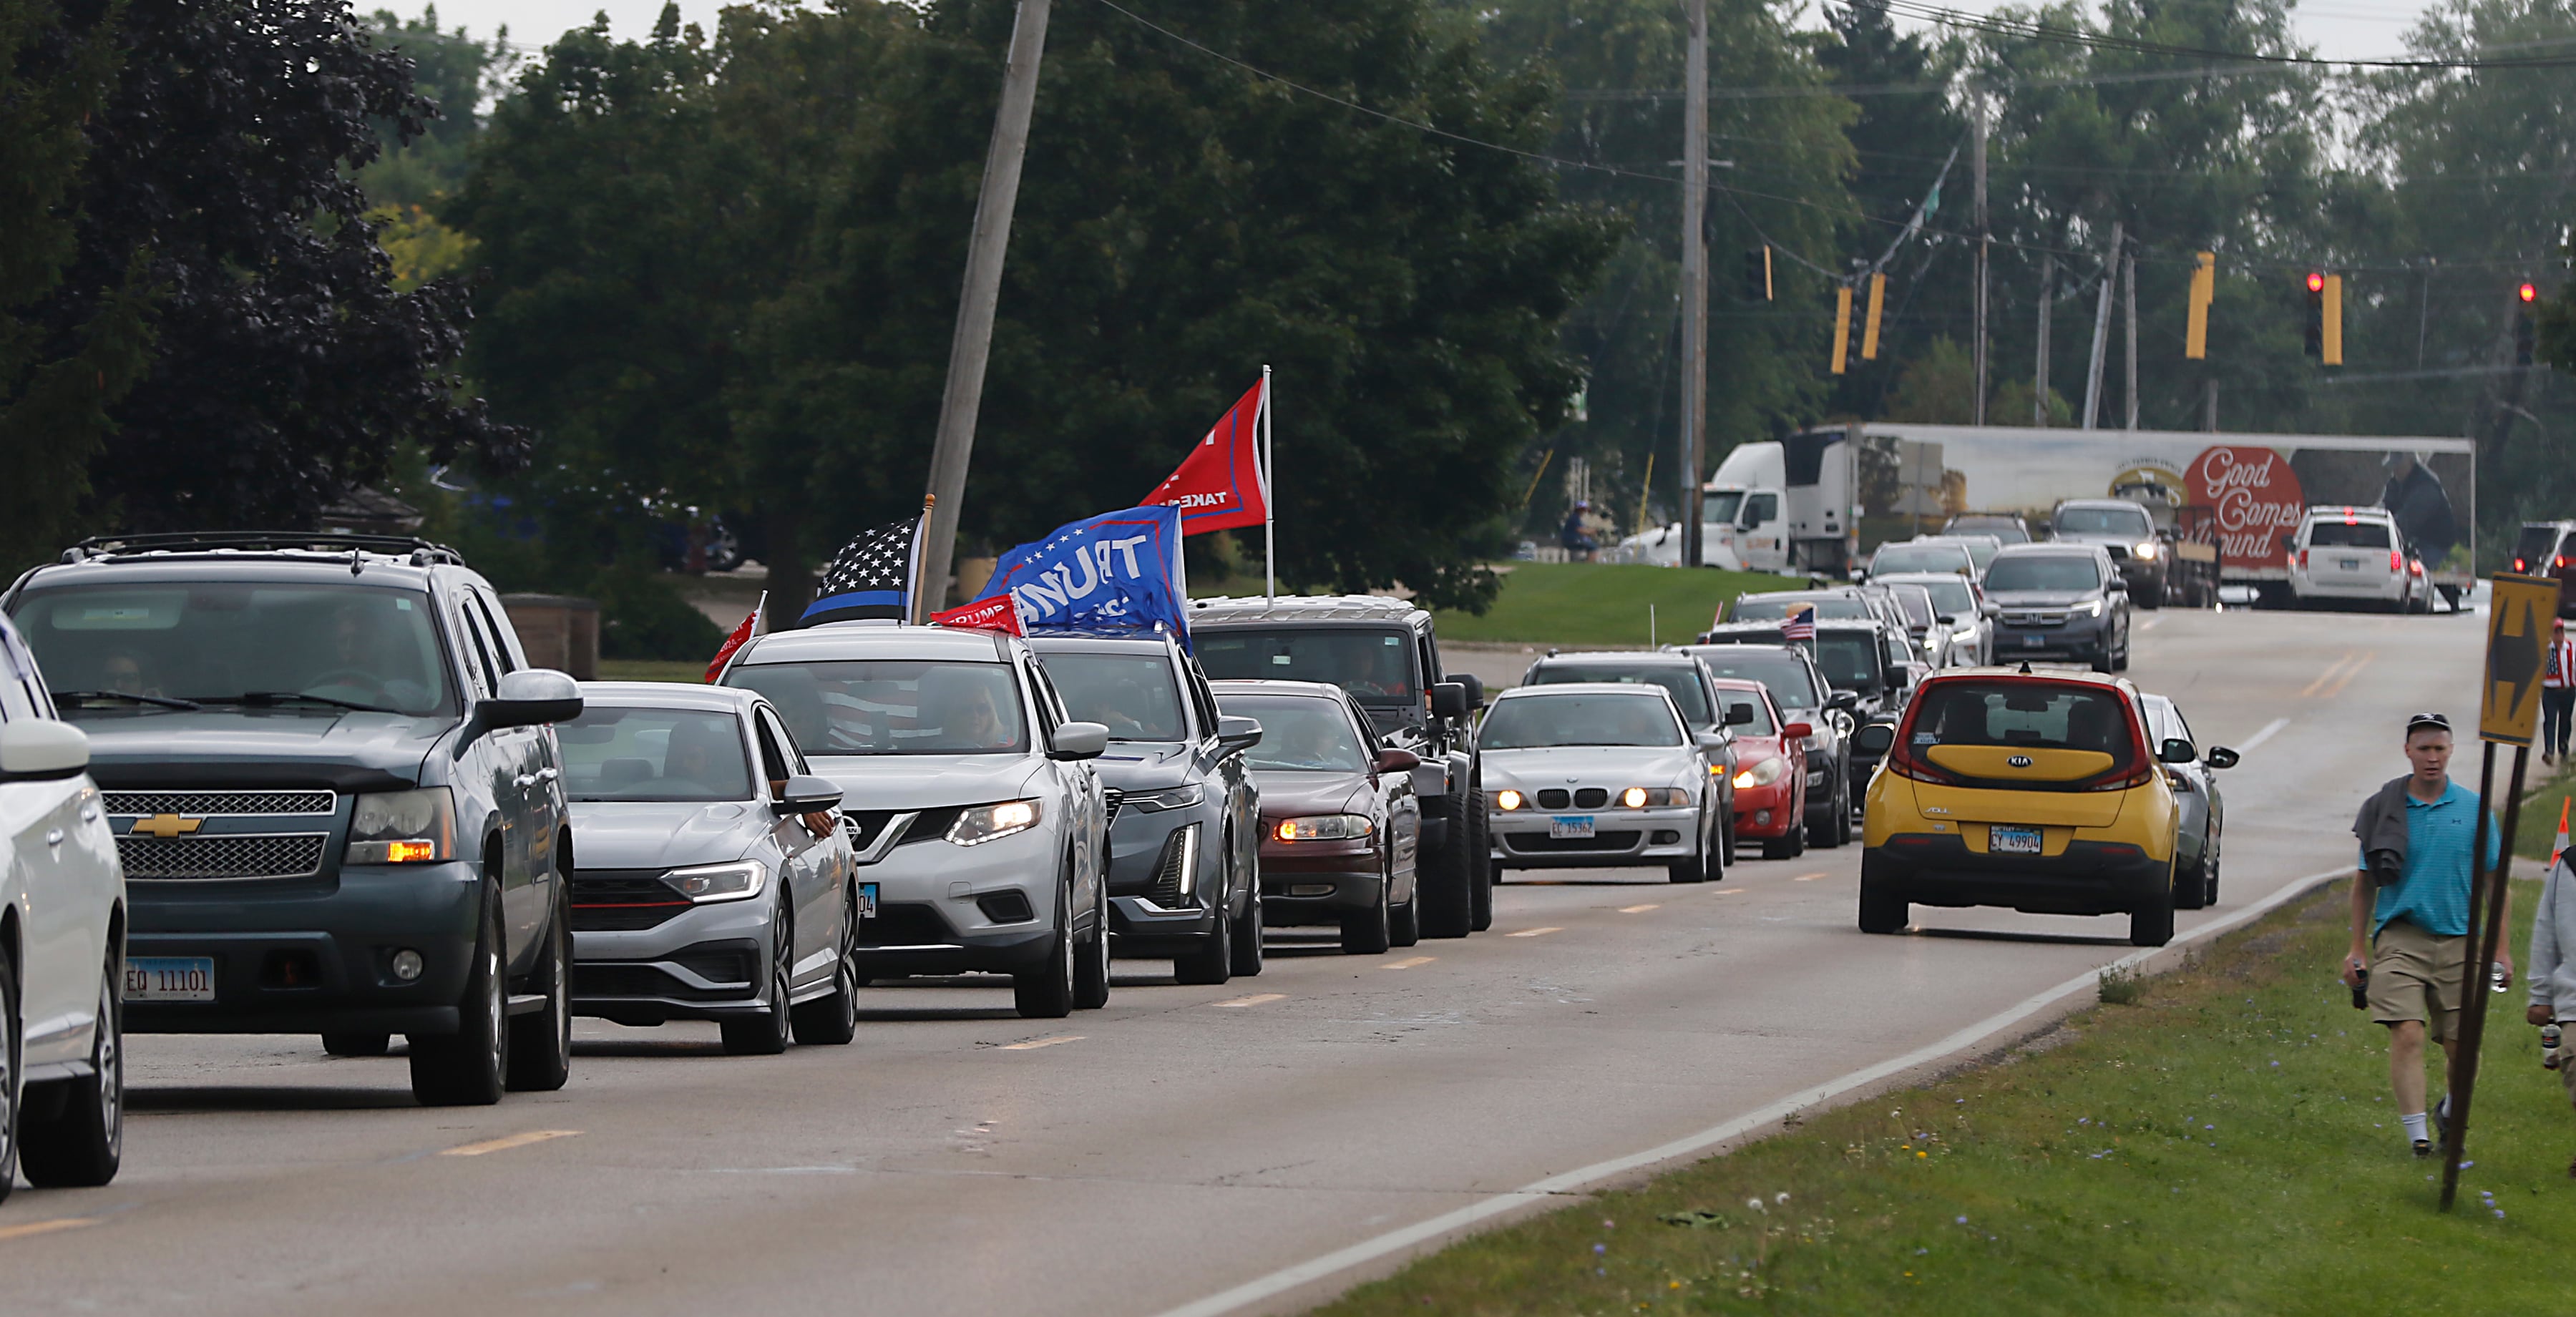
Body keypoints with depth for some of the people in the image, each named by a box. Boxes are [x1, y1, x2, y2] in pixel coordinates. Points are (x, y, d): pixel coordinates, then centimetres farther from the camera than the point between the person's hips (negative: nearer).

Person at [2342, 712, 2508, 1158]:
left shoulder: (2474, 809, 5)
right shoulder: (2385, 809, 3)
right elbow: (2365, 882, 10)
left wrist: (2501, 948, 5)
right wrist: (2357, 948, 7)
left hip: (2457, 937, 1)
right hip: (2399, 936, -1)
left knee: (2462, 1044, 4)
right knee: (2407, 1034, -16)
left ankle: (2452, 1114, 32)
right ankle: (2417, 1134, -16)